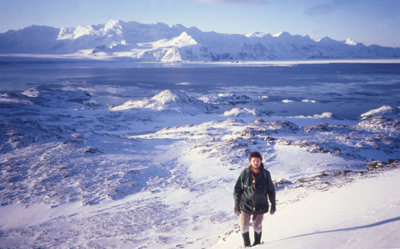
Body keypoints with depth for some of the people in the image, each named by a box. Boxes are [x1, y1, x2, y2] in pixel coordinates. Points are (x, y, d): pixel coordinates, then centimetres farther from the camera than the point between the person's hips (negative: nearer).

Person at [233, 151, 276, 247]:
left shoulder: (266, 174, -9)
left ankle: (257, 244, 37)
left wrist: (273, 204, 7)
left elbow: (271, 190, 3)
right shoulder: (245, 173, -12)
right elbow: (237, 189, -6)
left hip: (260, 206, 1)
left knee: (258, 226, 14)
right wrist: (236, 204, -8)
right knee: (244, 226, 4)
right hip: (246, 205, 0)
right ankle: (246, 244, 30)